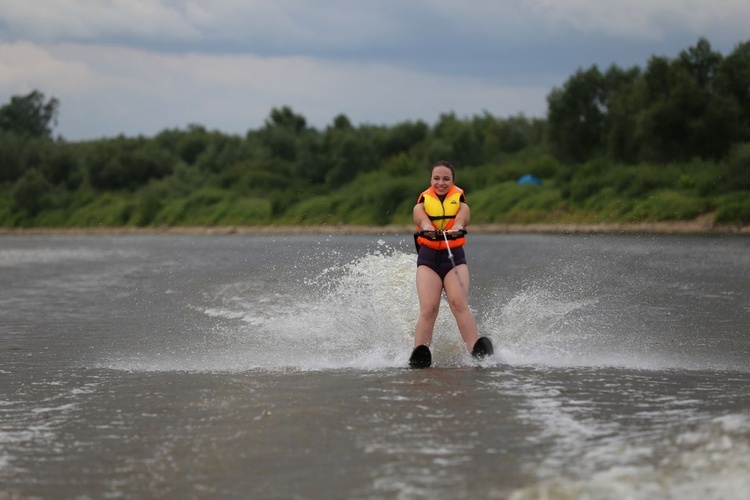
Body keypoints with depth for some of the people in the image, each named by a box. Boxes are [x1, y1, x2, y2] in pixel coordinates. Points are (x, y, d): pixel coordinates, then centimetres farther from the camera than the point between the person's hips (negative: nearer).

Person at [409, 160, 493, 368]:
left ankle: (478, 350, -33)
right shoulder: (423, 202, 10)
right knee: (428, 308, -17)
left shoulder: (460, 202, 11)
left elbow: (461, 219, -13)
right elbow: (422, 218, -14)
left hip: (455, 257, 0)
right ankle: (419, 354, -27)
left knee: (459, 303, -22)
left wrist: (456, 229, -38)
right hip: (428, 258, 0)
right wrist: (428, 229, -39)